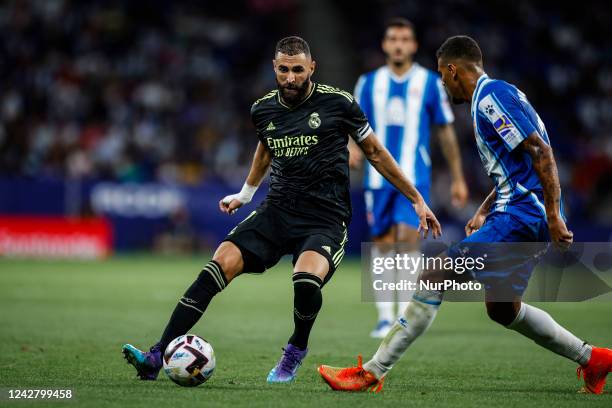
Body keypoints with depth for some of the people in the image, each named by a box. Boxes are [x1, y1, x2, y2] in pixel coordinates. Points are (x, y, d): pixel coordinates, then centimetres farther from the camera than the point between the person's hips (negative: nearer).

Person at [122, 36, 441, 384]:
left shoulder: (338, 103, -5)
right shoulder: (263, 110, 7)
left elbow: (375, 152, 7)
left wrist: (417, 199, 9)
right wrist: (245, 194, 41)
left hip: (325, 220, -4)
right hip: (277, 212, 4)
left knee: (306, 278, -35)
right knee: (221, 262, -18)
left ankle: (297, 349, -3)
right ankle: (157, 358, -19)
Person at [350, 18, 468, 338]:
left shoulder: (429, 83, 2)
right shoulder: (369, 83, 7)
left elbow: (445, 131, 7)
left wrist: (458, 179, 8)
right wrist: (353, 147, -16)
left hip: (414, 177, -2)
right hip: (378, 177, 2)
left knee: (408, 236, -18)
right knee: (381, 243, 4)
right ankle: (385, 318, 13)